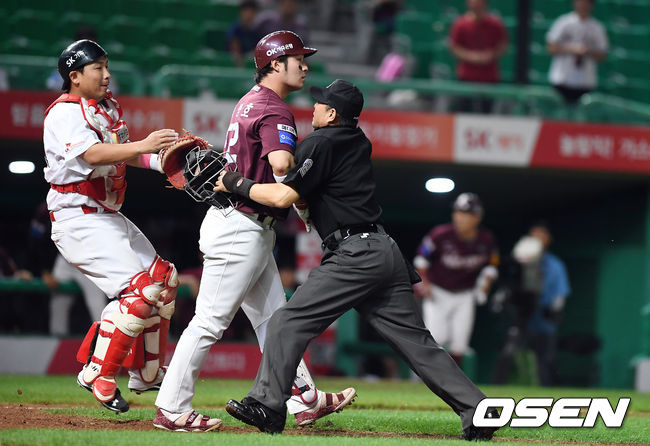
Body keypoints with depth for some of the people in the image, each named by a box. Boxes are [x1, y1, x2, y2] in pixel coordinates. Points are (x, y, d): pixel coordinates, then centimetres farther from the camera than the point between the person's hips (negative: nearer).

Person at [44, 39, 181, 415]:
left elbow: (124, 154, 16)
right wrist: (143, 145, -44)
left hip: (110, 215, 10)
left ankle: (147, 373, 24)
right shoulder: (65, 113, -16)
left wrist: (161, 160, -2)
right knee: (138, 290, -20)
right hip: (78, 219, -10)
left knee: (163, 281, 13)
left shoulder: (109, 107, 13)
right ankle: (98, 375, -12)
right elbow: (92, 155, -32)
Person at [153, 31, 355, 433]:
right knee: (210, 321, -6)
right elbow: (281, 165, -32)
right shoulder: (274, 110, -15)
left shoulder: (250, 102, 16)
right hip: (241, 229, -11)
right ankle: (171, 410, -2)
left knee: (273, 317, 13)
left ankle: (305, 400, 17)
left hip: (251, 231, 11)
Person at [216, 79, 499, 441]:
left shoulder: (321, 143, -5)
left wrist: (236, 183, 2)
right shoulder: (359, 142, 20)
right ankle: (477, 412, 2)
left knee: (289, 322, -5)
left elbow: (284, 197, -11)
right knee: (418, 342, 7)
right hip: (387, 252, 9)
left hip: (355, 255, -9)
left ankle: (267, 406, -8)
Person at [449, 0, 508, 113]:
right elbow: (454, 48, 1)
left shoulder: (496, 24, -2)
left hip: (489, 77, 0)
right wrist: (470, 56, -16)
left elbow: (503, 47, 5)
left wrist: (491, 55, -15)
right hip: (466, 77, 0)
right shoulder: (461, 24, -3)